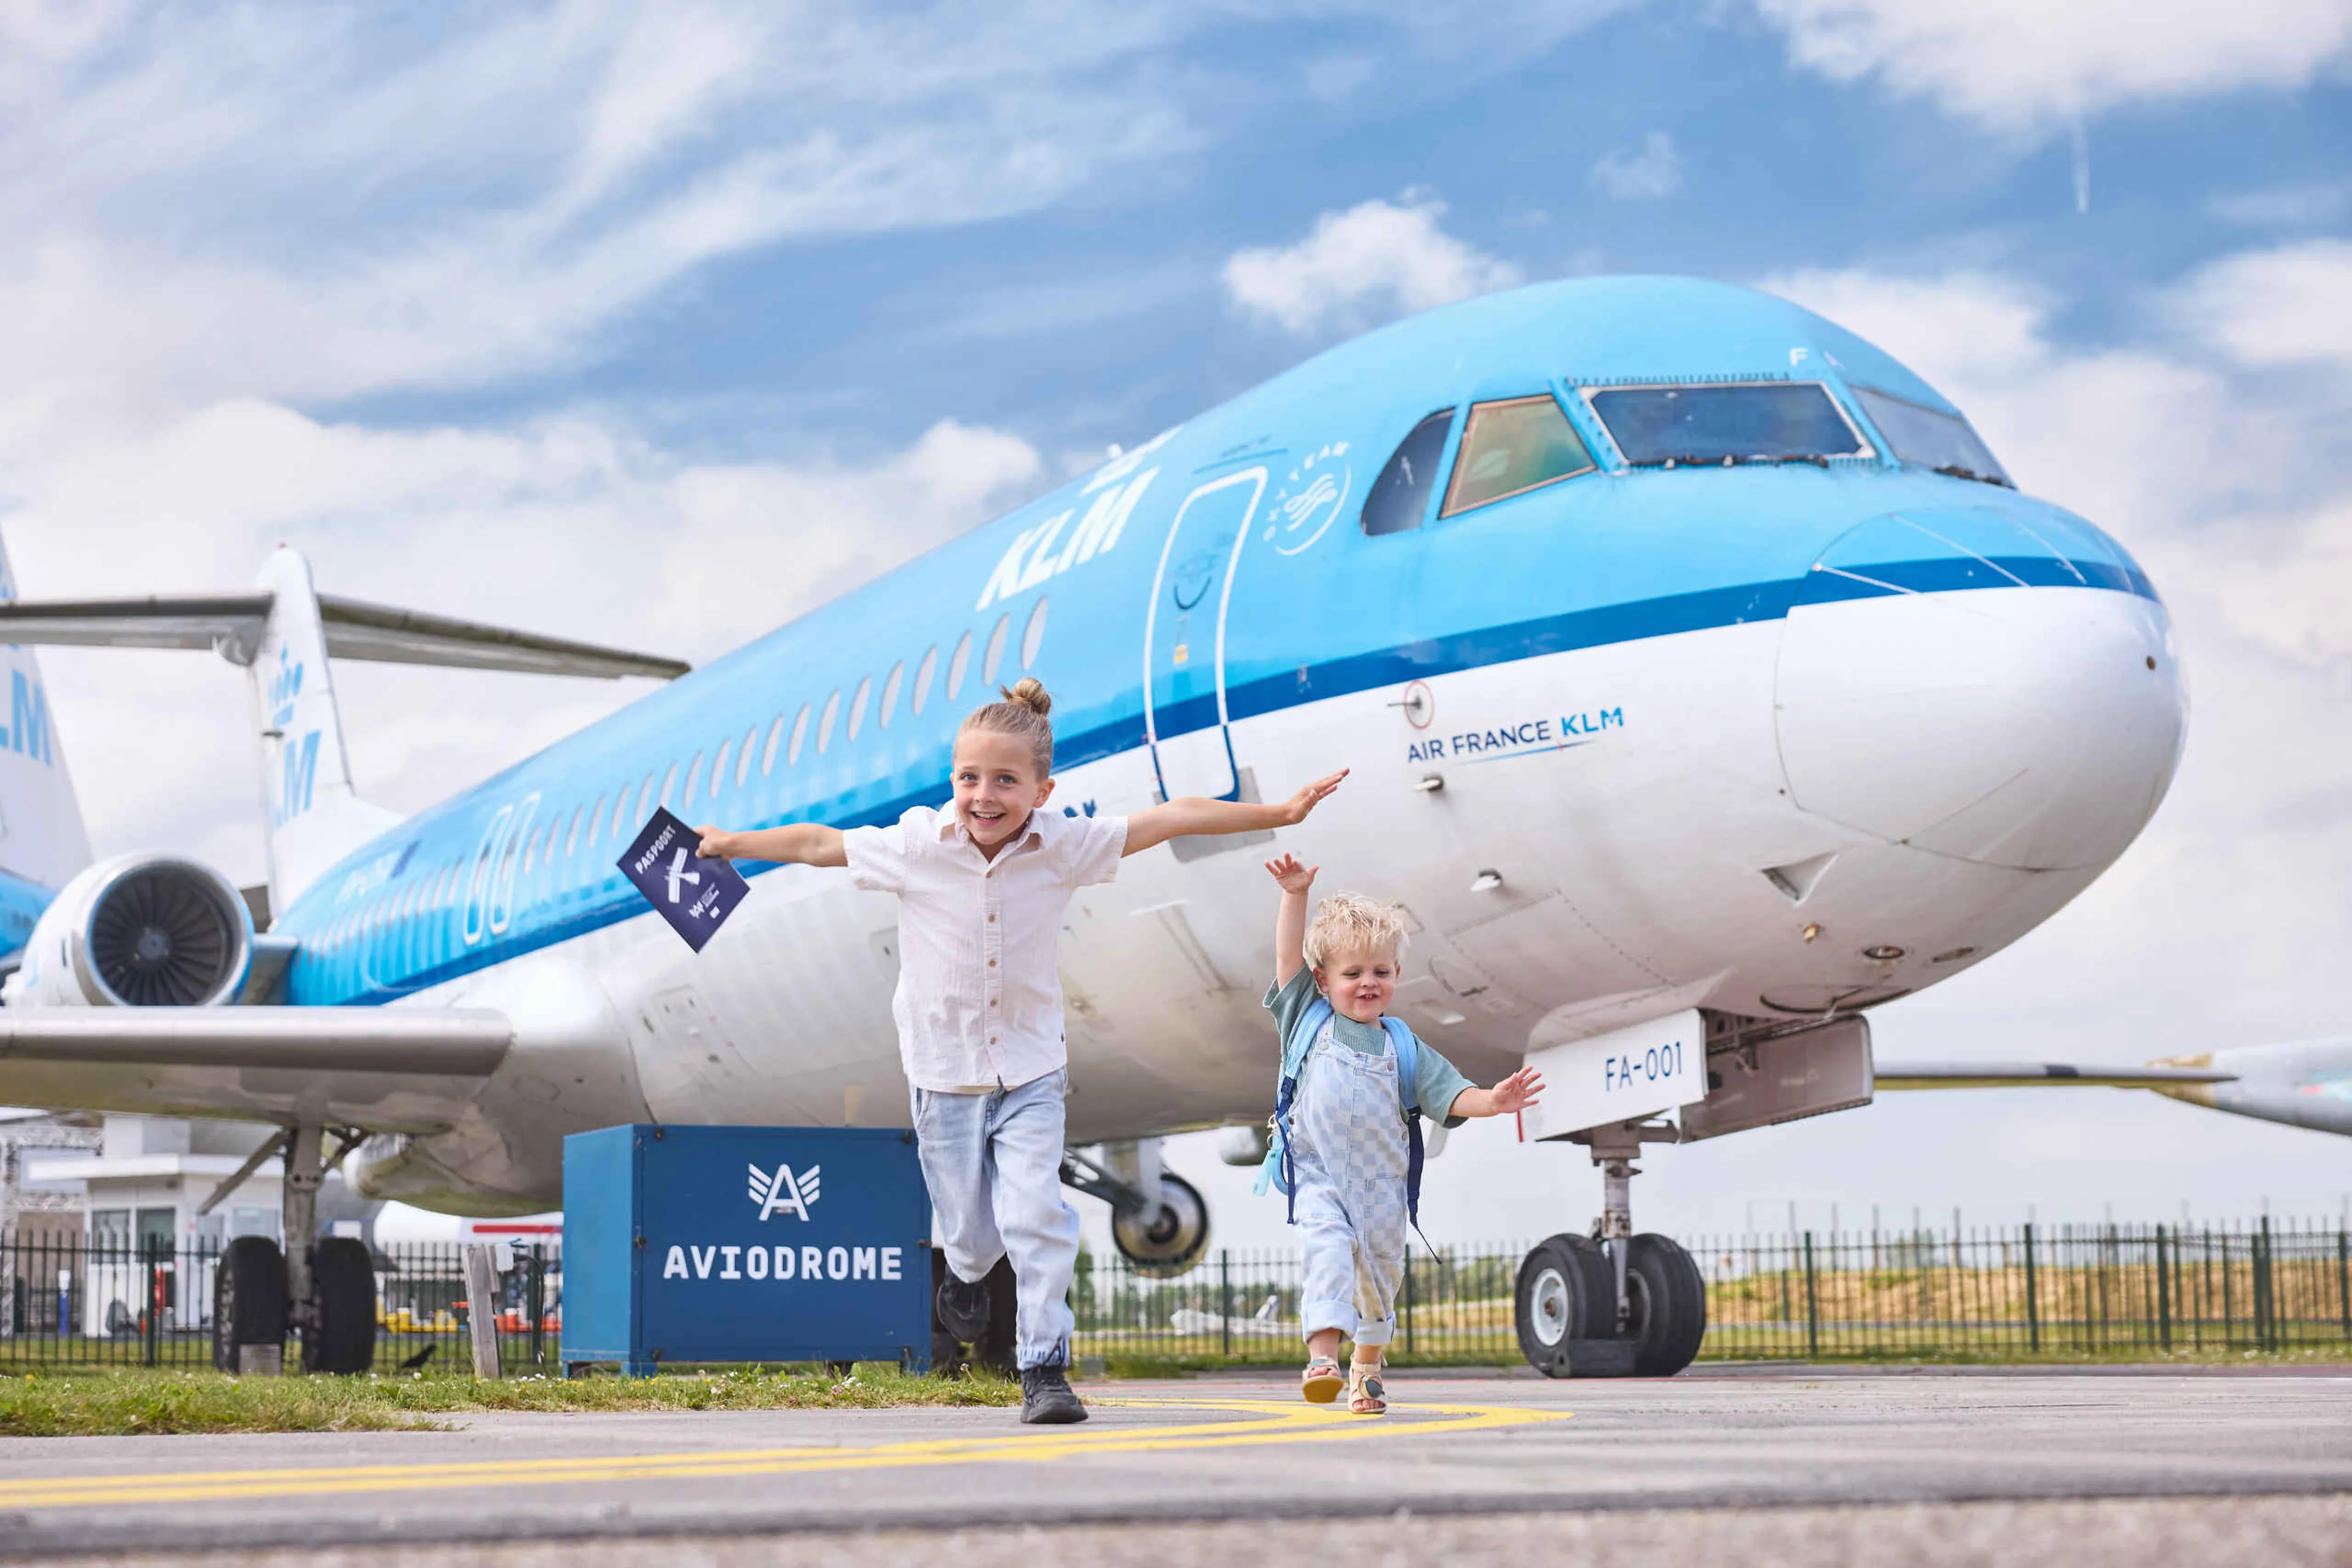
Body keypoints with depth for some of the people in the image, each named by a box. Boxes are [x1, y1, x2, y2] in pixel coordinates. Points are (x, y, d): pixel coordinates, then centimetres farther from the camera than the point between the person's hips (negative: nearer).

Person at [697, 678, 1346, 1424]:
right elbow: (818, 843, 1)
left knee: (1036, 1217, -13)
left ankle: (1044, 1369, -2)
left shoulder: (1065, 846, -11)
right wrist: (728, 843, 10)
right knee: (971, 1230, 10)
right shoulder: (913, 847, -12)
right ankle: (965, 1275, 47)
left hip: (1031, 1071, 0)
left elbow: (1173, 818, -7)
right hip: (944, 1073, 0)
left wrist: (1277, 813, -6)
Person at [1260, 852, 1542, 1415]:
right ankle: (1323, 1356, -33)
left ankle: (1368, 1365, 31)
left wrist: (1492, 1101, -18)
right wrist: (1296, 896, -12)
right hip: (1318, 1173, -2)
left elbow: (1449, 1094, 0)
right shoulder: (1308, 1020, 5)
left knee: (1380, 1272, 11)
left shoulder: (1402, 1045, 5)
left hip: (1379, 1181, 2)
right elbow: (1289, 956, -1)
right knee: (1328, 1247, -25)